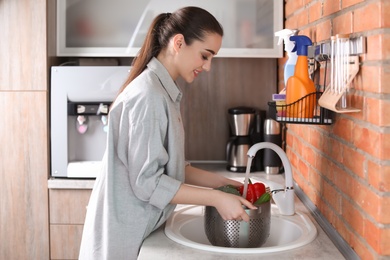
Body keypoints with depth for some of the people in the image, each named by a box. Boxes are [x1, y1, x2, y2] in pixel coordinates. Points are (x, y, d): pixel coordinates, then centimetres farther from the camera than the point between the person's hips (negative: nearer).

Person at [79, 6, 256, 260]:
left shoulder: (164, 92, 8)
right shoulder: (148, 95, -21)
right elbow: (147, 182, -23)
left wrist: (220, 182, 3)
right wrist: (216, 198, -21)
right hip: (124, 233, -9)